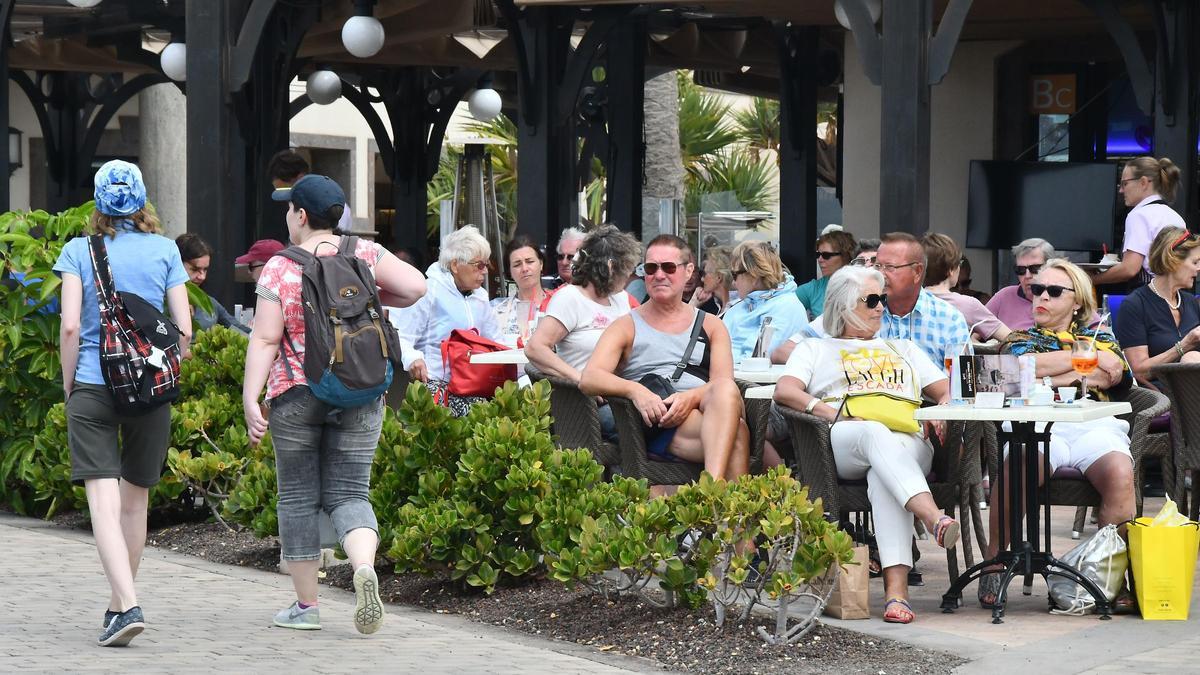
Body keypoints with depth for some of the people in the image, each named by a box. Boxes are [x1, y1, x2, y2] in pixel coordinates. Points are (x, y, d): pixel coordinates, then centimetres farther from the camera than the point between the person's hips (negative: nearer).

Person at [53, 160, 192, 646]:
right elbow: (184, 328, 0)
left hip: (93, 388, -2)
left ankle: (128, 606, -22)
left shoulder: (79, 251, 0)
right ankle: (118, 602, 26)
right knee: (135, 500, 15)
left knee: (104, 500, -8)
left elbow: (70, 326, -6)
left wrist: (69, 386, 5)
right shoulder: (164, 251, 4)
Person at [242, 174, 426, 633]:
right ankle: (364, 566, -23)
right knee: (347, 493, 7)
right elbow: (415, 288, -5)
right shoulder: (364, 254, 1)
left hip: (295, 394, -2)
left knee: (298, 496, 10)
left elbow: (264, 340, -10)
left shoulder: (279, 269, -6)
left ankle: (306, 604, 14)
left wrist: (250, 400, -10)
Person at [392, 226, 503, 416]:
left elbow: (495, 341, 30)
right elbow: (401, 337, -11)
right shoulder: (429, 292, -5)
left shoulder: (480, 297, 21)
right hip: (435, 383, -7)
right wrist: (412, 358, -31)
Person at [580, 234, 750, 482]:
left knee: (726, 389, -37)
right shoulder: (627, 327, 16)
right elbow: (588, 379, 0)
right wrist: (635, 390, -20)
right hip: (655, 424, -3)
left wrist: (692, 397, -17)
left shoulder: (710, 325, 23)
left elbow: (724, 383, 6)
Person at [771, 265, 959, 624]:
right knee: (876, 435, -41)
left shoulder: (904, 349, 39)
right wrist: (836, 415, -10)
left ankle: (896, 587, -55)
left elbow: (945, 389, 28)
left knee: (883, 473, -38)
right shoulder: (815, 349, 28)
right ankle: (934, 518, -66)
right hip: (842, 442, -2)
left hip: (908, 440, 2)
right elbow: (785, 391, 8)